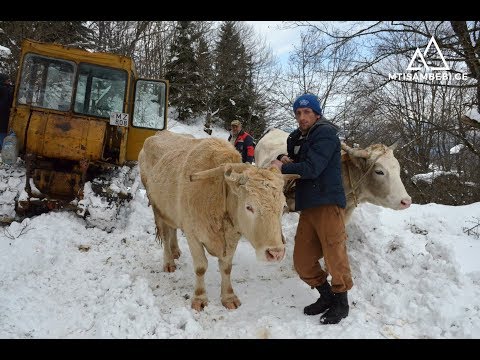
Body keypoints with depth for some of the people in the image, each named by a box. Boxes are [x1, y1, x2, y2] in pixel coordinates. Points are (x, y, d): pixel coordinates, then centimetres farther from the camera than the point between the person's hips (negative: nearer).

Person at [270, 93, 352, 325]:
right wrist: (284, 159, 2)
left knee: (334, 256, 0)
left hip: (328, 203, -7)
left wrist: (283, 168, -11)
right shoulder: (296, 138, 18)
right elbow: (297, 165, 24)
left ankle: (341, 302, 21)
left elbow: (312, 168, -17)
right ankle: (326, 296, 28)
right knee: (302, 261, 8)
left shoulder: (325, 133, -6)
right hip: (307, 205, 8)